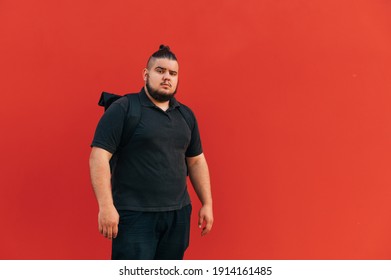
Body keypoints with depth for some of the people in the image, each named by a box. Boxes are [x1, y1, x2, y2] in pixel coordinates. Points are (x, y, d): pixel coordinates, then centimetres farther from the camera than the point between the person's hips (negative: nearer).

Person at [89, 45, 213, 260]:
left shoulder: (186, 115, 12)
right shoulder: (123, 109, -7)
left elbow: (196, 161, 17)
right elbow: (99, 157, -12)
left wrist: (207, 204, 12)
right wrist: (106, 206, -19)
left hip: (178, 214, 6)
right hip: (134, 215, -6)